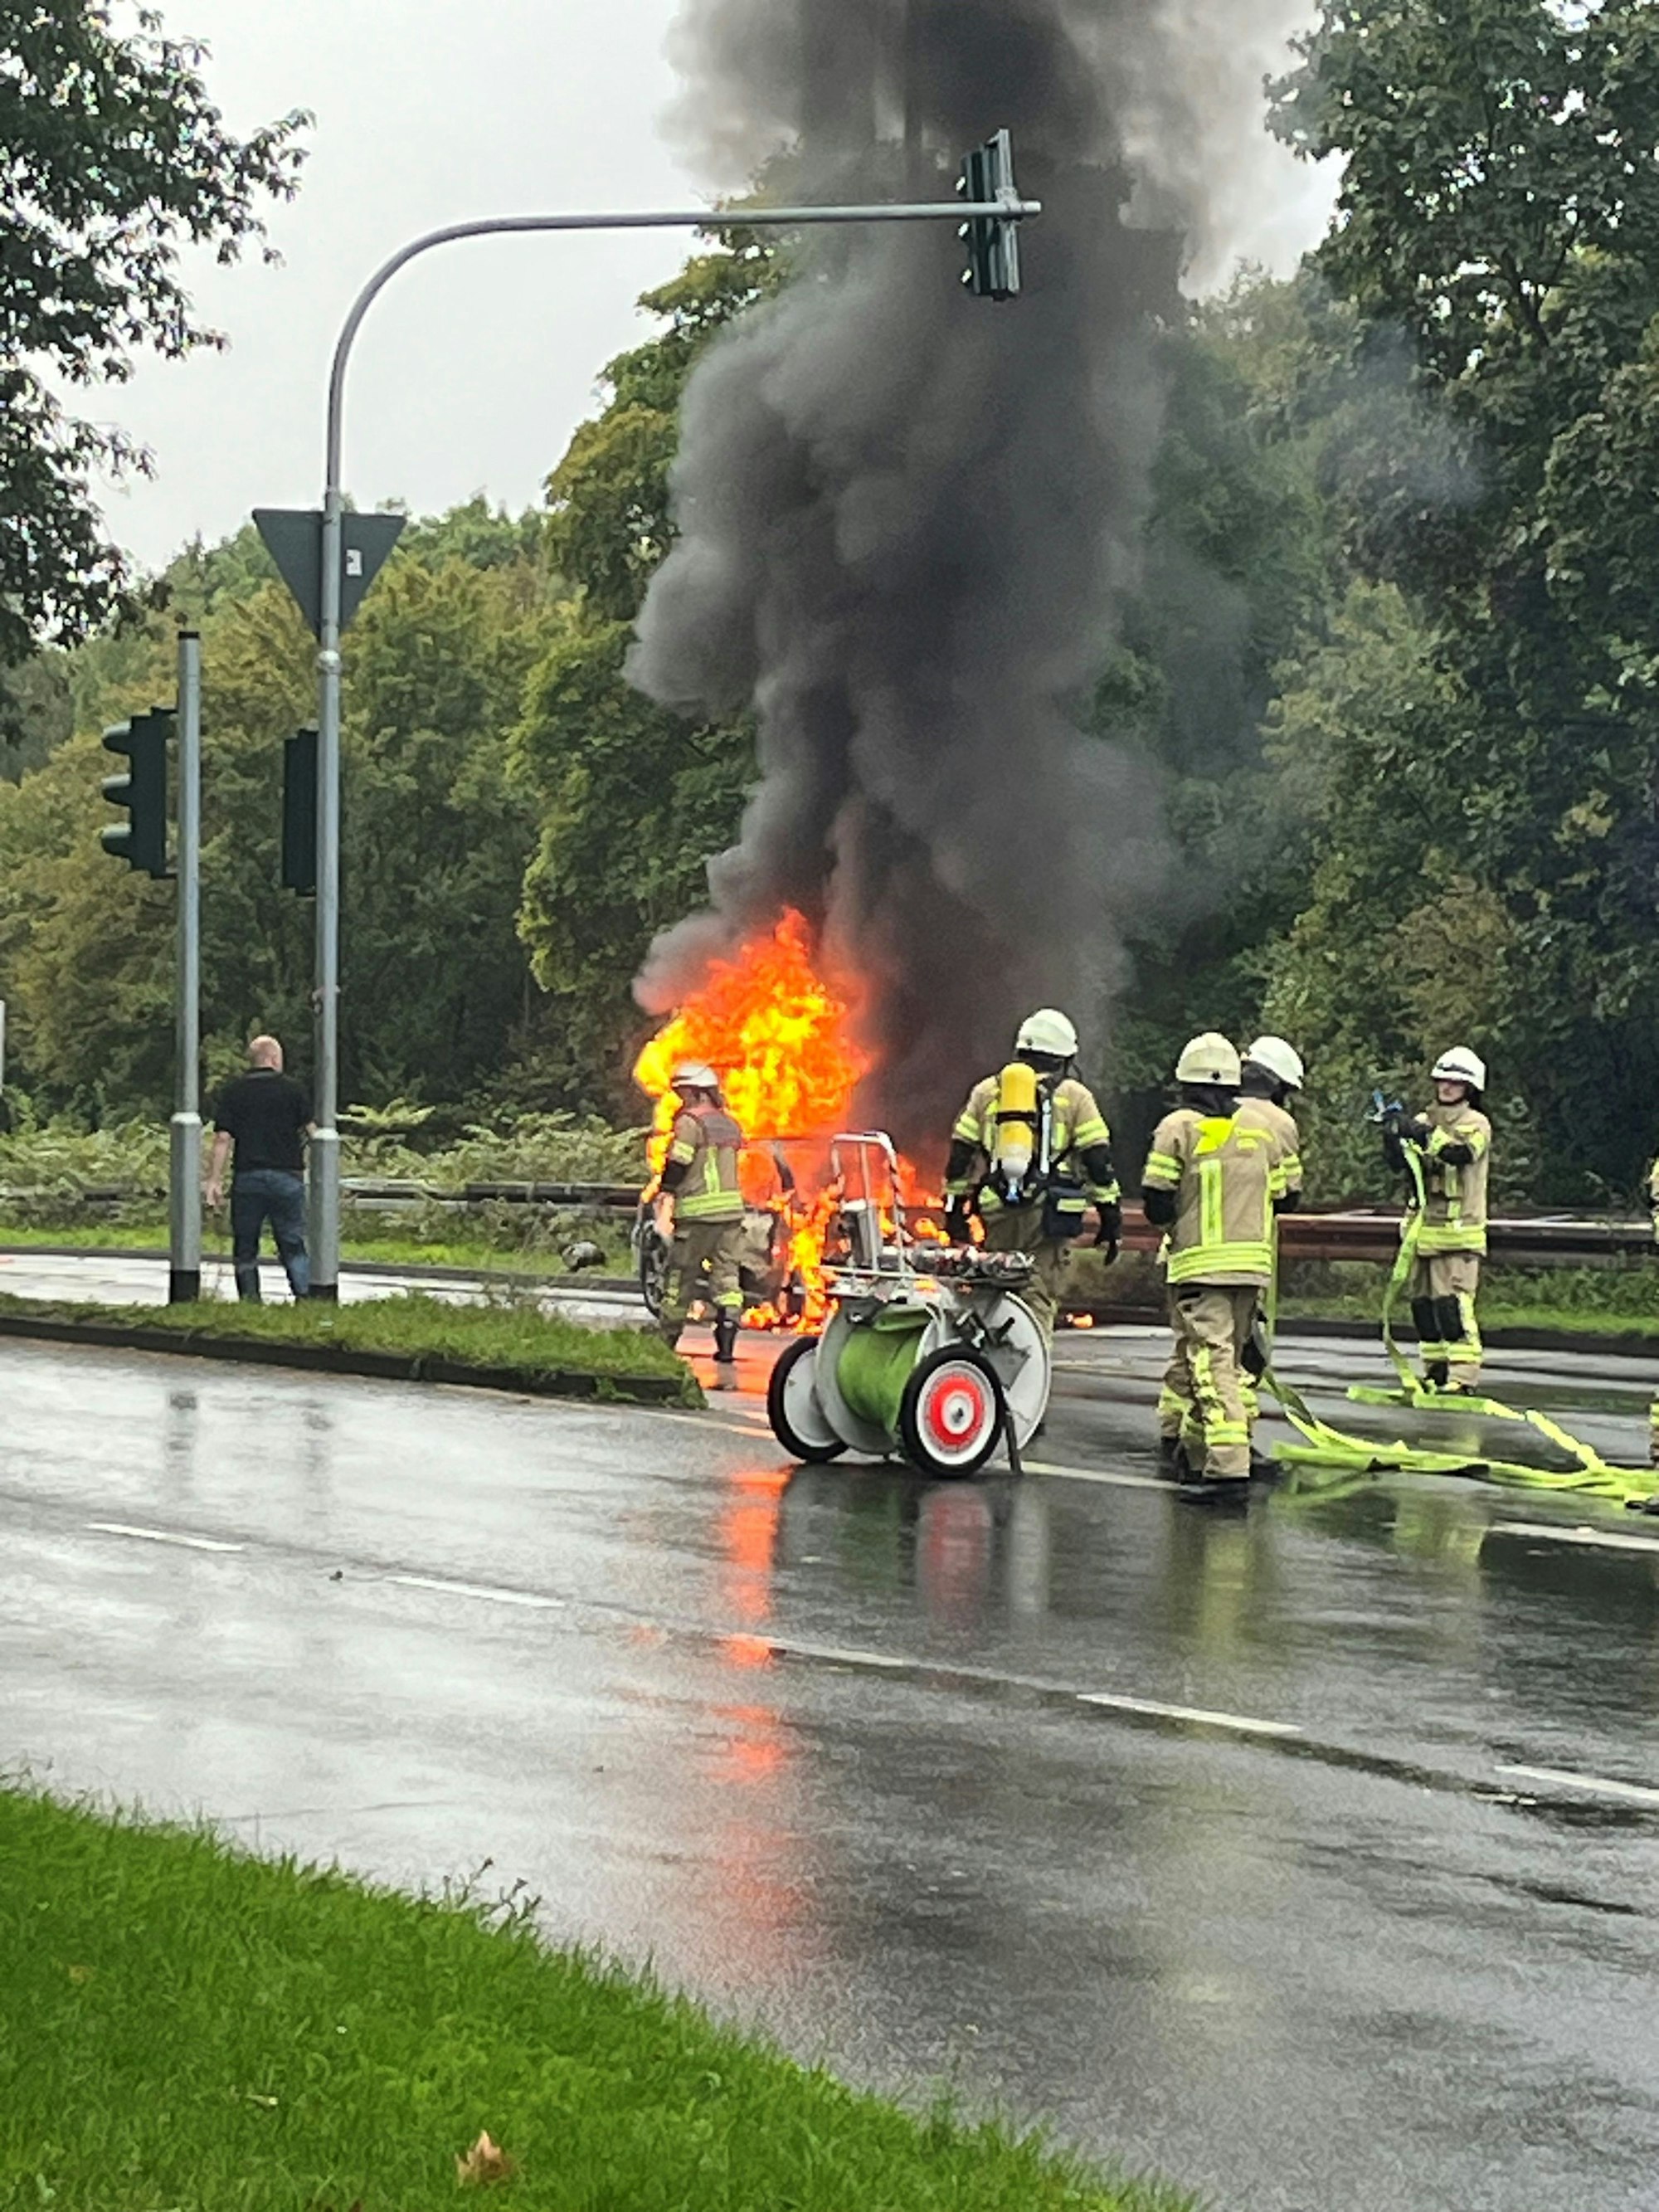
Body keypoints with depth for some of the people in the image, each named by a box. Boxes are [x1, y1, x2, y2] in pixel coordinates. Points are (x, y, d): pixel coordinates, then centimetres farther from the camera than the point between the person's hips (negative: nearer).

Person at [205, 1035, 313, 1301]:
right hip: (287, 1176, 0)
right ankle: (304, 1296, -6)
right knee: (293, 1245, 5)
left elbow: (223, 1139, -2)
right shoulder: (291, 1088, 3)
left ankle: (250, 1303, 3)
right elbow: (310, 1131, 4)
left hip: (247, 1177, 0)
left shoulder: (233, 1092, 5)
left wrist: (215, 1179, -1)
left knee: (245, 1248, 8)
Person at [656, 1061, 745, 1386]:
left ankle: (663, 1350, 16)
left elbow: (675, 1169, -13)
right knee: (727, 1283, 0)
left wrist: (665, 1210, -14)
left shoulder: (690, 1123, -8)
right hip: (732, 1212, 6)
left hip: (698, 1214, -6)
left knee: (680, 1284, 5)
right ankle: (726, 1360, -8)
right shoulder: (730, 1125, 15)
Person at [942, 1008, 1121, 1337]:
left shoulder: (986, 1092, 15)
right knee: (1039, 1298, -4)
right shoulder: (1074, 1096, 7)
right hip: (1049, 1212, -3)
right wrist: (1111, 1217, 7)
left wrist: (955, 1206, 20)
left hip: (997, 1211, 3)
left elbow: (961, 1153, 15)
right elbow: (1098, 1158, 3)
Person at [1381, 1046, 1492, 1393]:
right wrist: (1393, 1134, -15)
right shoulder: (1424, 1121, 15)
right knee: (1423, 1303, 8)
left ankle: (1462, 1377, -16)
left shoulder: (1476, 1124, -1)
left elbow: (1462, 1152, -22)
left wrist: (1421, 1133, -30)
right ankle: (1435, 1372, 17)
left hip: (1459, 1232, -6)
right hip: (1422, 1228, 6)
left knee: (1454, 1305, -14)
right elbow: (1397, 1162, 5)